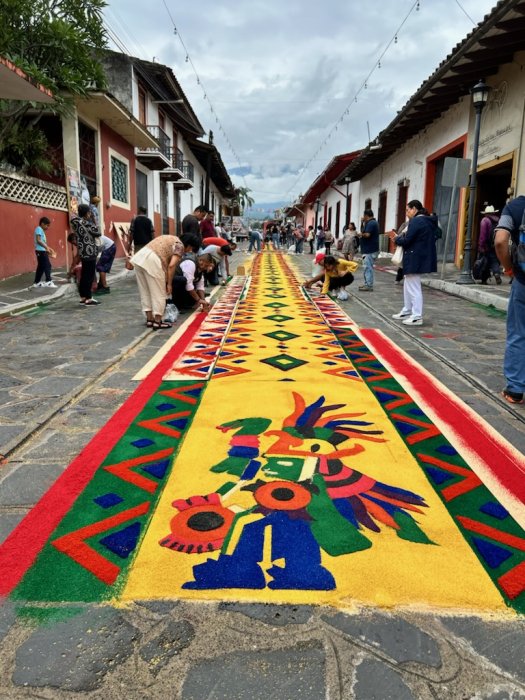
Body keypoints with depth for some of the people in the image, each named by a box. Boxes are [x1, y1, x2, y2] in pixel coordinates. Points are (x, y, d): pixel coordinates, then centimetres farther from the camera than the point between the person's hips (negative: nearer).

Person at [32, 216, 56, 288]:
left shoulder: (41, 230, 21)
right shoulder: (39, 229, -8)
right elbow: (38, 240, -18)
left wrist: (48, 248, 13)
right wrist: (46, 247, -19)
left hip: (42, 251, 10)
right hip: (41, 251, -10)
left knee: (40, 266, 10)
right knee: (47, 265, -10)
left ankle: (36, 282, 14)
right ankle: (48, 281, -9)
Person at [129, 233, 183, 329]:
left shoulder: (169, 239, 30)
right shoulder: (179, 246, 5)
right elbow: (171, 265, -8)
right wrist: (169, 284, -1)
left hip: (139, 257, 8)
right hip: (152, 261, -8)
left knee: (145, 292, 14)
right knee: (158, 293, 3)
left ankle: (149, 319, 21)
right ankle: (158, 322, 7)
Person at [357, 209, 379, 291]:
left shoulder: (371, 223, -15)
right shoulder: (372, 222, 18)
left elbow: (367, 234, -26)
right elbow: (365, 231, 20)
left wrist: (360, 234, -8)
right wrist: (363, 223, 15)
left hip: (370, 250, -11)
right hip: (369, 249, 11)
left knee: (368, 267, -9)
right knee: (367, 267, 16)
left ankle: (369, 286, -8)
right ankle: (367, 284, 22)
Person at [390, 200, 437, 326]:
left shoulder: (416, 221, -16)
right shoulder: (428, 221, 14)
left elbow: (406, 240, -20)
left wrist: (396, 239, 1)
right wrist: (399, 238, 13)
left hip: (415, 260, -10)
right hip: (422, 258, 10)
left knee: (414, 288, -4)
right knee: (408, 286, 19)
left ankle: (417, 317, -1)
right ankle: (407, 311, 28)